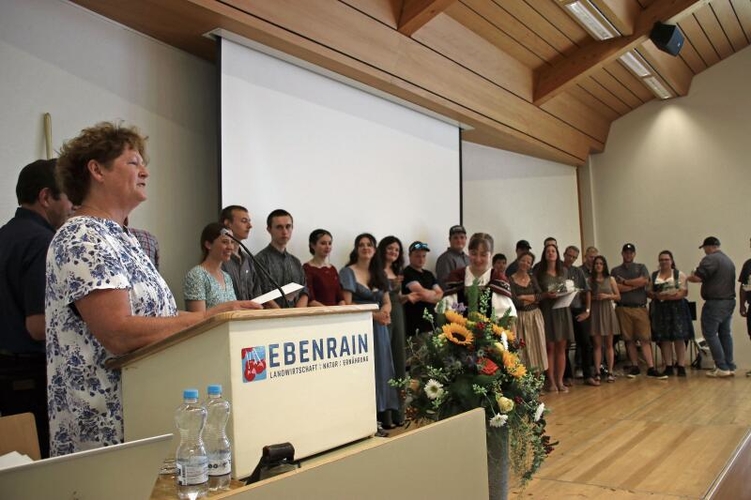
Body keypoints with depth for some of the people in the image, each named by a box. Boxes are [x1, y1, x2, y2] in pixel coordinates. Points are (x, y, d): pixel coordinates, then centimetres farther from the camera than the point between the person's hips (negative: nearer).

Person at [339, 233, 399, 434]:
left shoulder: (379, 273, 15)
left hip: (379, 328, 6)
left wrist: (385, 312, -11)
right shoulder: (348, 272, -2)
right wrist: (373, 314, -18)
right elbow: (347, 304, -9)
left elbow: (387, 301, 13)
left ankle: (383, 415, 11)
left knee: (382, 368, 5)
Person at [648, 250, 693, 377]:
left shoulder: (679, 274, 5)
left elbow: (684, 292, -6)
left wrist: (668, 296, -18)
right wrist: (656, 295, -14)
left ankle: (681, 366, 1)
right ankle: (668, 366, 8)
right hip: (660, 310, 2)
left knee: (679, 337, -4)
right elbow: (649, 292, 8)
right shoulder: (653, 275, 13)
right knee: (664, 338, 2)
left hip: (677, 308, -2)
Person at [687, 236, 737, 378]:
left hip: (715, 303, -9)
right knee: (725, 333, 14)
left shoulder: (710, 259, -12)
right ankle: (730, 367, 16)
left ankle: (722, 367, -6)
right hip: (729, 301, 9)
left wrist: (687, 277, 0)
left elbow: (697, 278, -20)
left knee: (710, 334, -3)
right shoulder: (729, 260, 16)